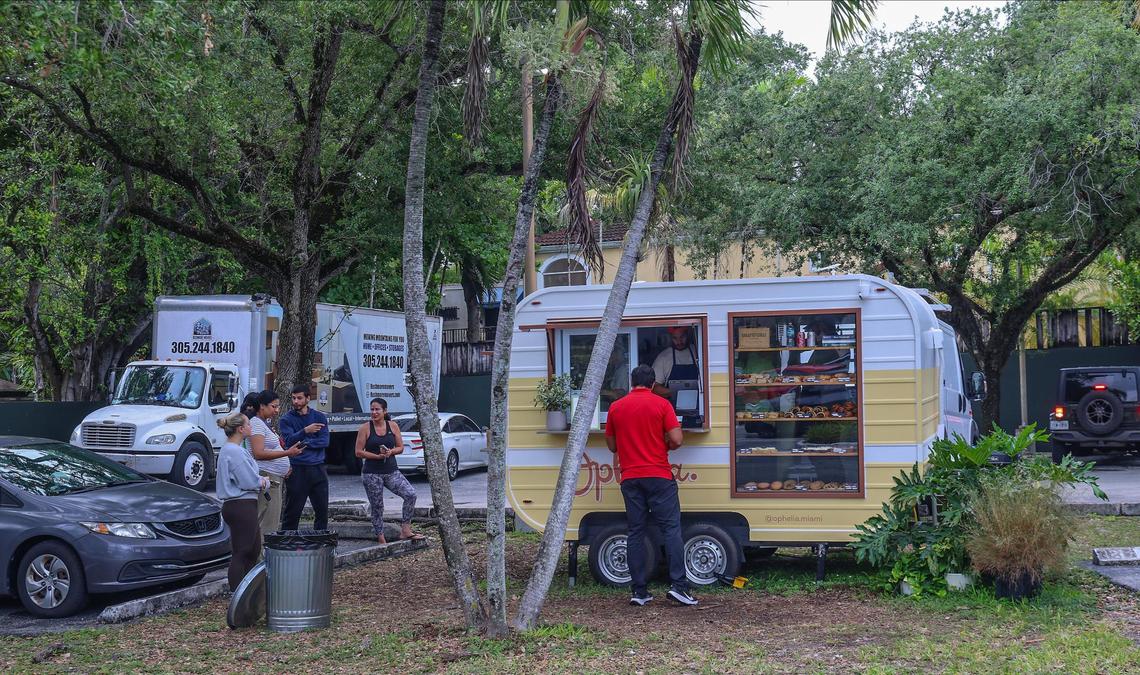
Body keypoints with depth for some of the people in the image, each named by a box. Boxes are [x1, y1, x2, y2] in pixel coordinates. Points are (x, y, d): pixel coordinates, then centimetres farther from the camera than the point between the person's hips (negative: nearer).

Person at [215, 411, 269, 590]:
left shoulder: (229, 449, 16)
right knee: (241, 553, -7)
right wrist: (264, 481, 0)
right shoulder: (235, 451, -18)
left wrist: (261, 480, 2)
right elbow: (250, 482, -20)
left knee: (254, 550, 18)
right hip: (241, 506, -11)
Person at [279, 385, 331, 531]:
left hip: (317, 469, 3)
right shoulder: (286, 419, 2)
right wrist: (305, 431, -29)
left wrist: (304, 443, -10)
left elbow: (324, 441, -2)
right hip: (297, 470, -3)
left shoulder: (319, 417, 9)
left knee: (322, 511, 7)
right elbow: (289, 441, -14)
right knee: (292, 512, -1)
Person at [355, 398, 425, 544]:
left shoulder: (393, 426, 4)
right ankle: (382, 541, 13)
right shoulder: (365, 428, -4)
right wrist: (377, 456, -16)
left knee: (411, 494, -15)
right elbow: (359, 452, -5)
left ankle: (405, 530, -7)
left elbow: (400, 447, 8)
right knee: (377, 507, 2)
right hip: (371, 473, -2)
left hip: (391, 471, 3)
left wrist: (390, 452, -13)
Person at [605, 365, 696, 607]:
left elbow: (612, 445, 15)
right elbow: (676, 440, -8)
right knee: (671, 529, 0)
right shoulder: (661, 404, -2)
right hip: (659, 477, -3)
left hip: (630, 478, 3)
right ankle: (678, 585, -7)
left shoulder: (616, 407, 7)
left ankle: (639, 591, 4)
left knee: (636, 533, 5)